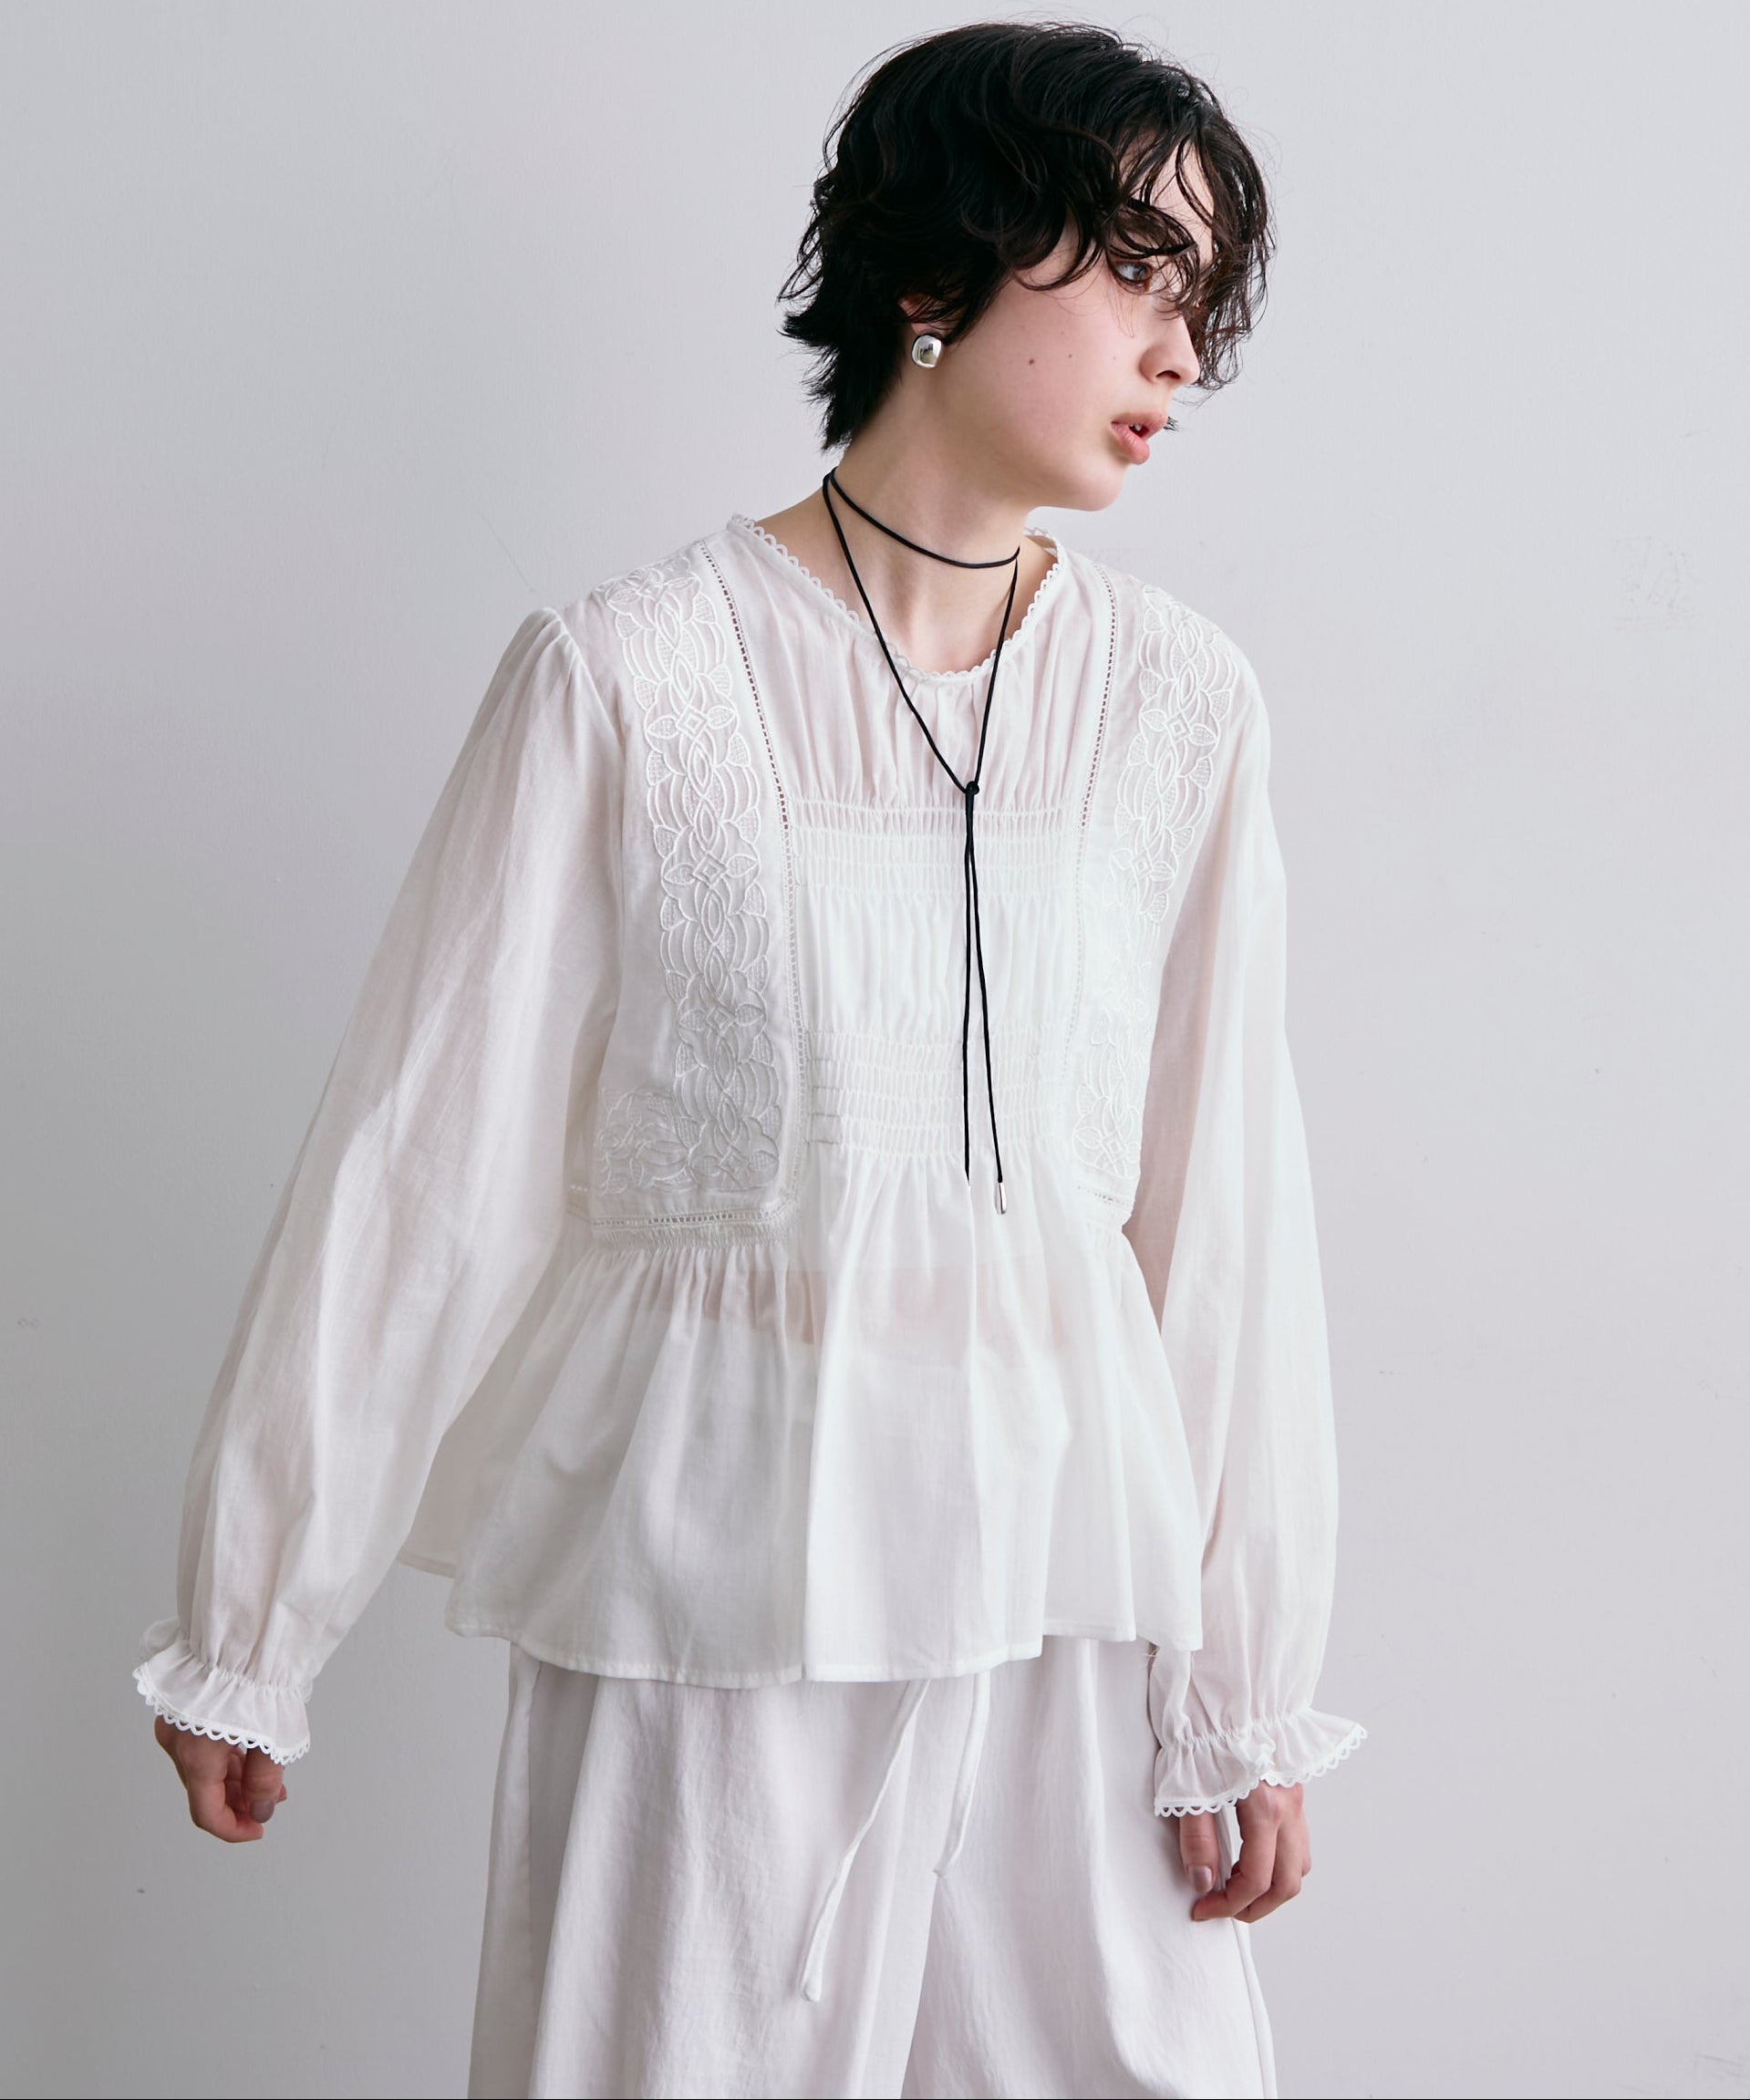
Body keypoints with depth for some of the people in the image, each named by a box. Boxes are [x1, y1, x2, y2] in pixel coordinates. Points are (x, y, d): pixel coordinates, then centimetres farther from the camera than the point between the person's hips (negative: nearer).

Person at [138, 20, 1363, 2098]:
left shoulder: (1182, 700, 1)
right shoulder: (625, 677, -8)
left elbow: (1227, 1207, 2)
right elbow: (420, 1162, -5)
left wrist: (1248, 1690, 2)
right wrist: (244, 1639, -1)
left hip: (1063, 1541, 3)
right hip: (715, 1549, -3)